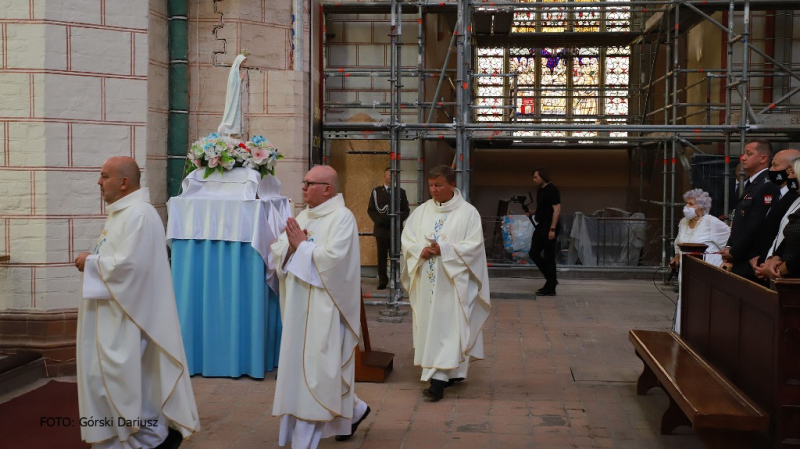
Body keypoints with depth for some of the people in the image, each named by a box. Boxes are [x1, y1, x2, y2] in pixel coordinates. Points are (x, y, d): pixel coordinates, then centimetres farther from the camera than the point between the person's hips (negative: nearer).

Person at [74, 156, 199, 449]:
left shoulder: (139, 215, -19)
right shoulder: (122, 212, 14)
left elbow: (127, 263, -26)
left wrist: (91, 262, -12)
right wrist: (93, 260, 3)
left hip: (127, 313, -11)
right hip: (114, 309, 11)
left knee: (126, 376, -5)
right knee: (109, 375, 14)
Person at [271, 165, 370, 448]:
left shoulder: (342, 217, -10)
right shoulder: (303, 216, 14)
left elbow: (333, 257, -22)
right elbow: (277, 252, 9)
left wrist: (302, 246, -12)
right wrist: (292, 246, -11)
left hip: (324, 307, -8)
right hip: (300, 306, 8)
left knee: (316, 368, -5)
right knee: (300, 365, 13)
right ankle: (351, 410, 31)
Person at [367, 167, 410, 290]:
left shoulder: (401, 192, 8)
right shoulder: (376, 191, 7)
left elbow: (405, 210, 7)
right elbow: (370, 209, 5)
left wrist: (399, 220, -10)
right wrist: (378, 220, -11)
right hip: (381, 229, 0)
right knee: (382, 256, 2)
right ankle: (382, 280, 7)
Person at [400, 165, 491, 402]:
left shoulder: (468, 212, -4)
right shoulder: (422, 211, 9)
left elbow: (474, 245, -11)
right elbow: (407, 238, 6)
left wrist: (443, 249, -20)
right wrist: (421, 250, -15)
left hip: (453, 280, -5)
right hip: (427, 281, 5)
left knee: (448, 326, -8)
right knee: (429, 324, 8)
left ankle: (439, 378, -11)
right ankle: (450, 371, 21)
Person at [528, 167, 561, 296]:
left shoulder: (552, 190, -13)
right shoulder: (540, 190, 13)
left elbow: (557, 210, -18)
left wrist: (552, 229, -23)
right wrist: (532, 212, 10)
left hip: (549, 227, -9)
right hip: (540, 226, 9)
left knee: (549, 257, -3)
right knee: (533, 253, 8)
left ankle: (550, 289, 5)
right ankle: (551, 279, 20)